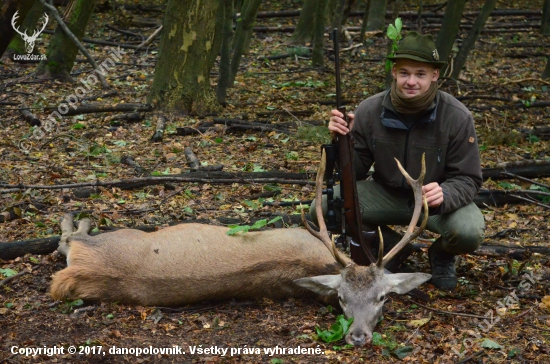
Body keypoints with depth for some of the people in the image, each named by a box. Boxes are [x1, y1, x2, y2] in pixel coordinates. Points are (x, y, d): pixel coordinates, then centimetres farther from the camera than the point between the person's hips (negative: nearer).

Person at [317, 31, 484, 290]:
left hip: (440, 199, -2)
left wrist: (445, 195, -38)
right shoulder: (370, 111, -14)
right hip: (386, 194, 2)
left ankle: (442, 254, 7)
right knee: (324, 207, -21)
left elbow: (467, 180, -15)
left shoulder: (457, 117, -19)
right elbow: (355, 172, -5)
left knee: (468, 233, -35)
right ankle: (391, 247, 6)